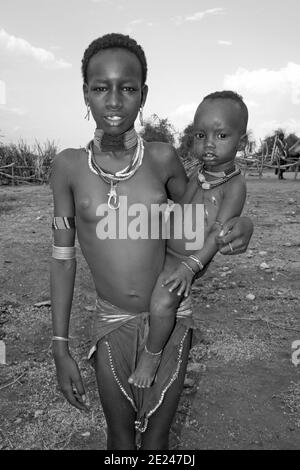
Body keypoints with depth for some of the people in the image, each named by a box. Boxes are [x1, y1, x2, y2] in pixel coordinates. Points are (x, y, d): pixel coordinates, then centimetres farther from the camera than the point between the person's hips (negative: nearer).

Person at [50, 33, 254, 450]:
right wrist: (60, 348, -3)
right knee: (120, 436, 18)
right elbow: (63, 258, -4)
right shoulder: (69, 166, -9)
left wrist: (242, 225, -16)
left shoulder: (162, 158, -9)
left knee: (155, 437, 17)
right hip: (112, 325, 0)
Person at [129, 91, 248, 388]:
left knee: (161, 305, -27)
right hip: (162, 249, 8)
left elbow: (220, 232, -23)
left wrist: (191, 265, -31)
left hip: (188, 259, -8)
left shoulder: (235, 185, -15)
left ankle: (152, 354, 3)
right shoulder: (198, 174, 5)